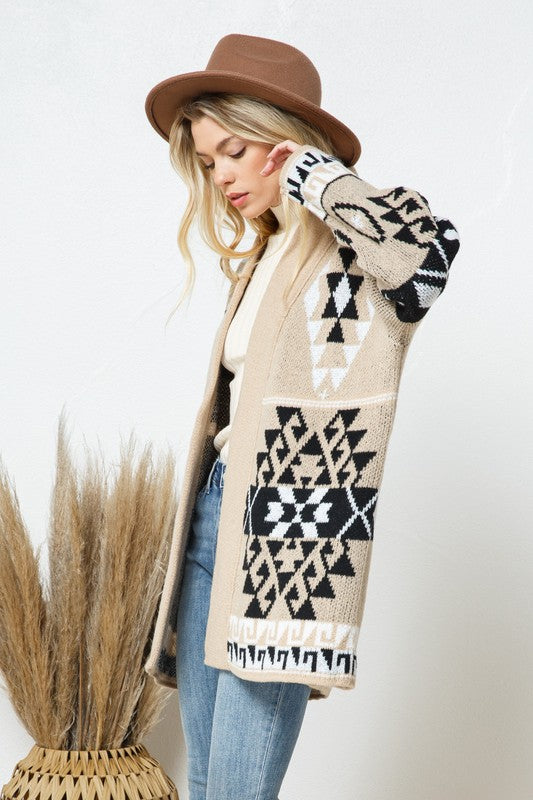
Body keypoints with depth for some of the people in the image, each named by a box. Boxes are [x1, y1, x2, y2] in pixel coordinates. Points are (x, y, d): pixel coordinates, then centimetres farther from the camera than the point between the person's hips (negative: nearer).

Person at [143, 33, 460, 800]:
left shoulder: (355, 256, -7)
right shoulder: (261, 259, 18)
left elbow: (430, 241, -32)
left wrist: (317, 176, -17)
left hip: (288, 538, -8)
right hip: (213, 520, 8)